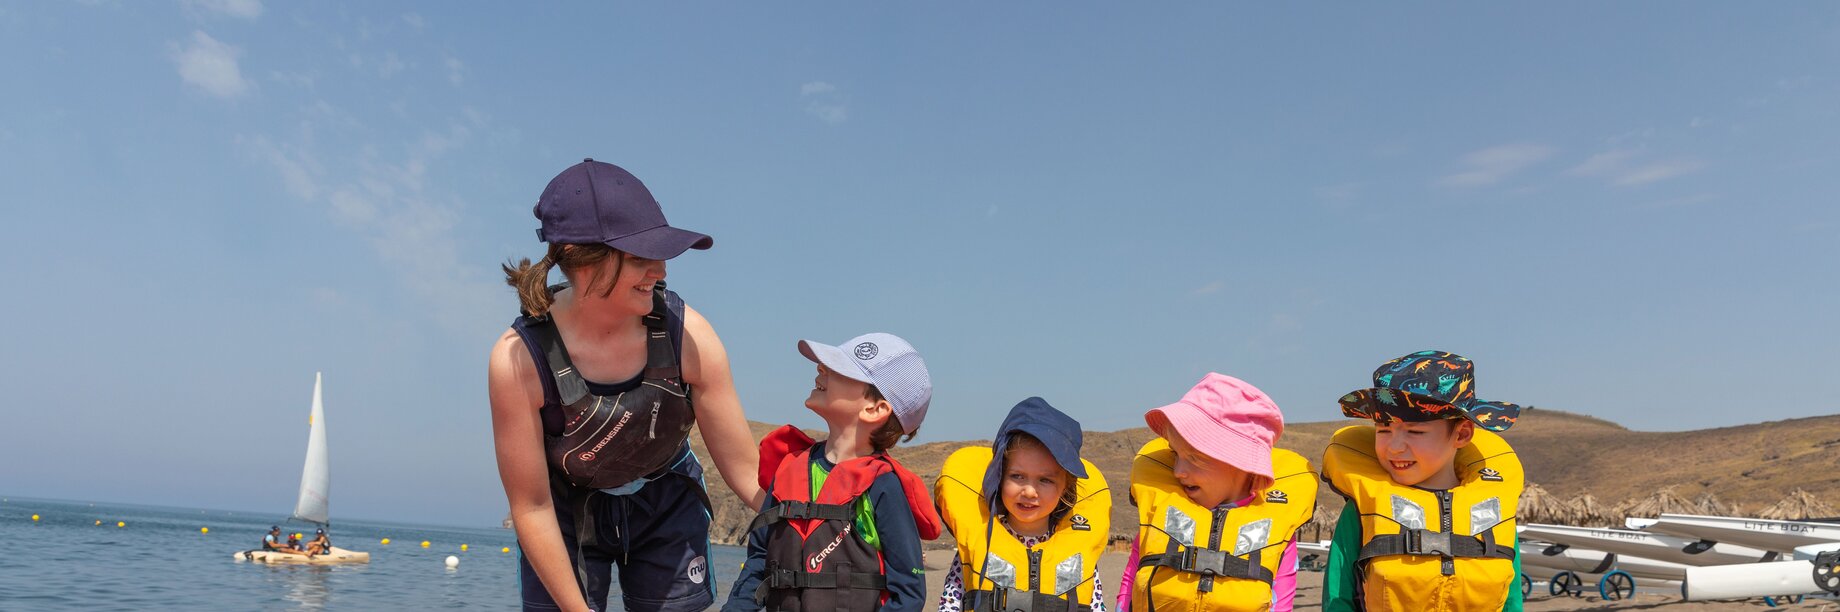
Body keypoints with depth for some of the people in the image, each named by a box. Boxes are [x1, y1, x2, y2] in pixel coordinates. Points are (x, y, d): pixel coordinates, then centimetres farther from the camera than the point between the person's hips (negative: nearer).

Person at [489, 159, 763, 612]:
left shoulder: (687, 335, -24)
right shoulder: (519, 359, -27)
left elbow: (746, 472, -17)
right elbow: (531, 509, -18)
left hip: (666, 508, 2)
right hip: (568, 513, -1)